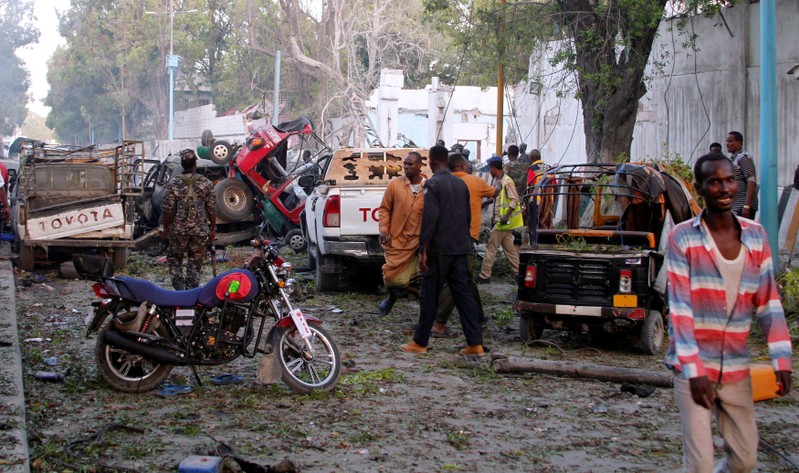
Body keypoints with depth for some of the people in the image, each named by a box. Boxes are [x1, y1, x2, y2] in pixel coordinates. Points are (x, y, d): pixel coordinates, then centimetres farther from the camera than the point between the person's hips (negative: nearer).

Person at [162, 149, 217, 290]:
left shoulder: (173, 184, -5)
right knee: (195, 263, 9)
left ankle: (179, 287, 3)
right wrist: (213, 229, 9)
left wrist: (166, 228, 5)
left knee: (174, 259, 15)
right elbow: (212, 209, -1)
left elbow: (168, 209, -5)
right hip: (200, 230, 1)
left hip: (178, 229, -1)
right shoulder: (206, 183, -2)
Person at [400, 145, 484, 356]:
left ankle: (420, 342, 10)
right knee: (463, 294, 6)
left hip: (439, 249, -7)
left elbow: (429, 218, -17)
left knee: (430, 296, 2)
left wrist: (423, 250, -15)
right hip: (460, 249, 7)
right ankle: (475, 344, 3)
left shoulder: (433, 184, -11)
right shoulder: (461, 184, 13)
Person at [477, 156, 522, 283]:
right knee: (508, 247, 13)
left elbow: (514, 200, -20)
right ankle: (518, 272, 18)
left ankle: (485, 276, -2)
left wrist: (506, 216, -26)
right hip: (502, 220, 9)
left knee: (491, 247, -5)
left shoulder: (506, 181, -16)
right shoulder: (498, 181, 11)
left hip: (504, 221, -9)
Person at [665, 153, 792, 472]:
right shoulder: (682, 238, -10)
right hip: (693, 368, -4)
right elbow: (679, 308, -14)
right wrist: (694, 371, -20)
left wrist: (781, 360, -1)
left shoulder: (756, 236, 4)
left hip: (736, 370, 4)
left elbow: (768, 302, 6)